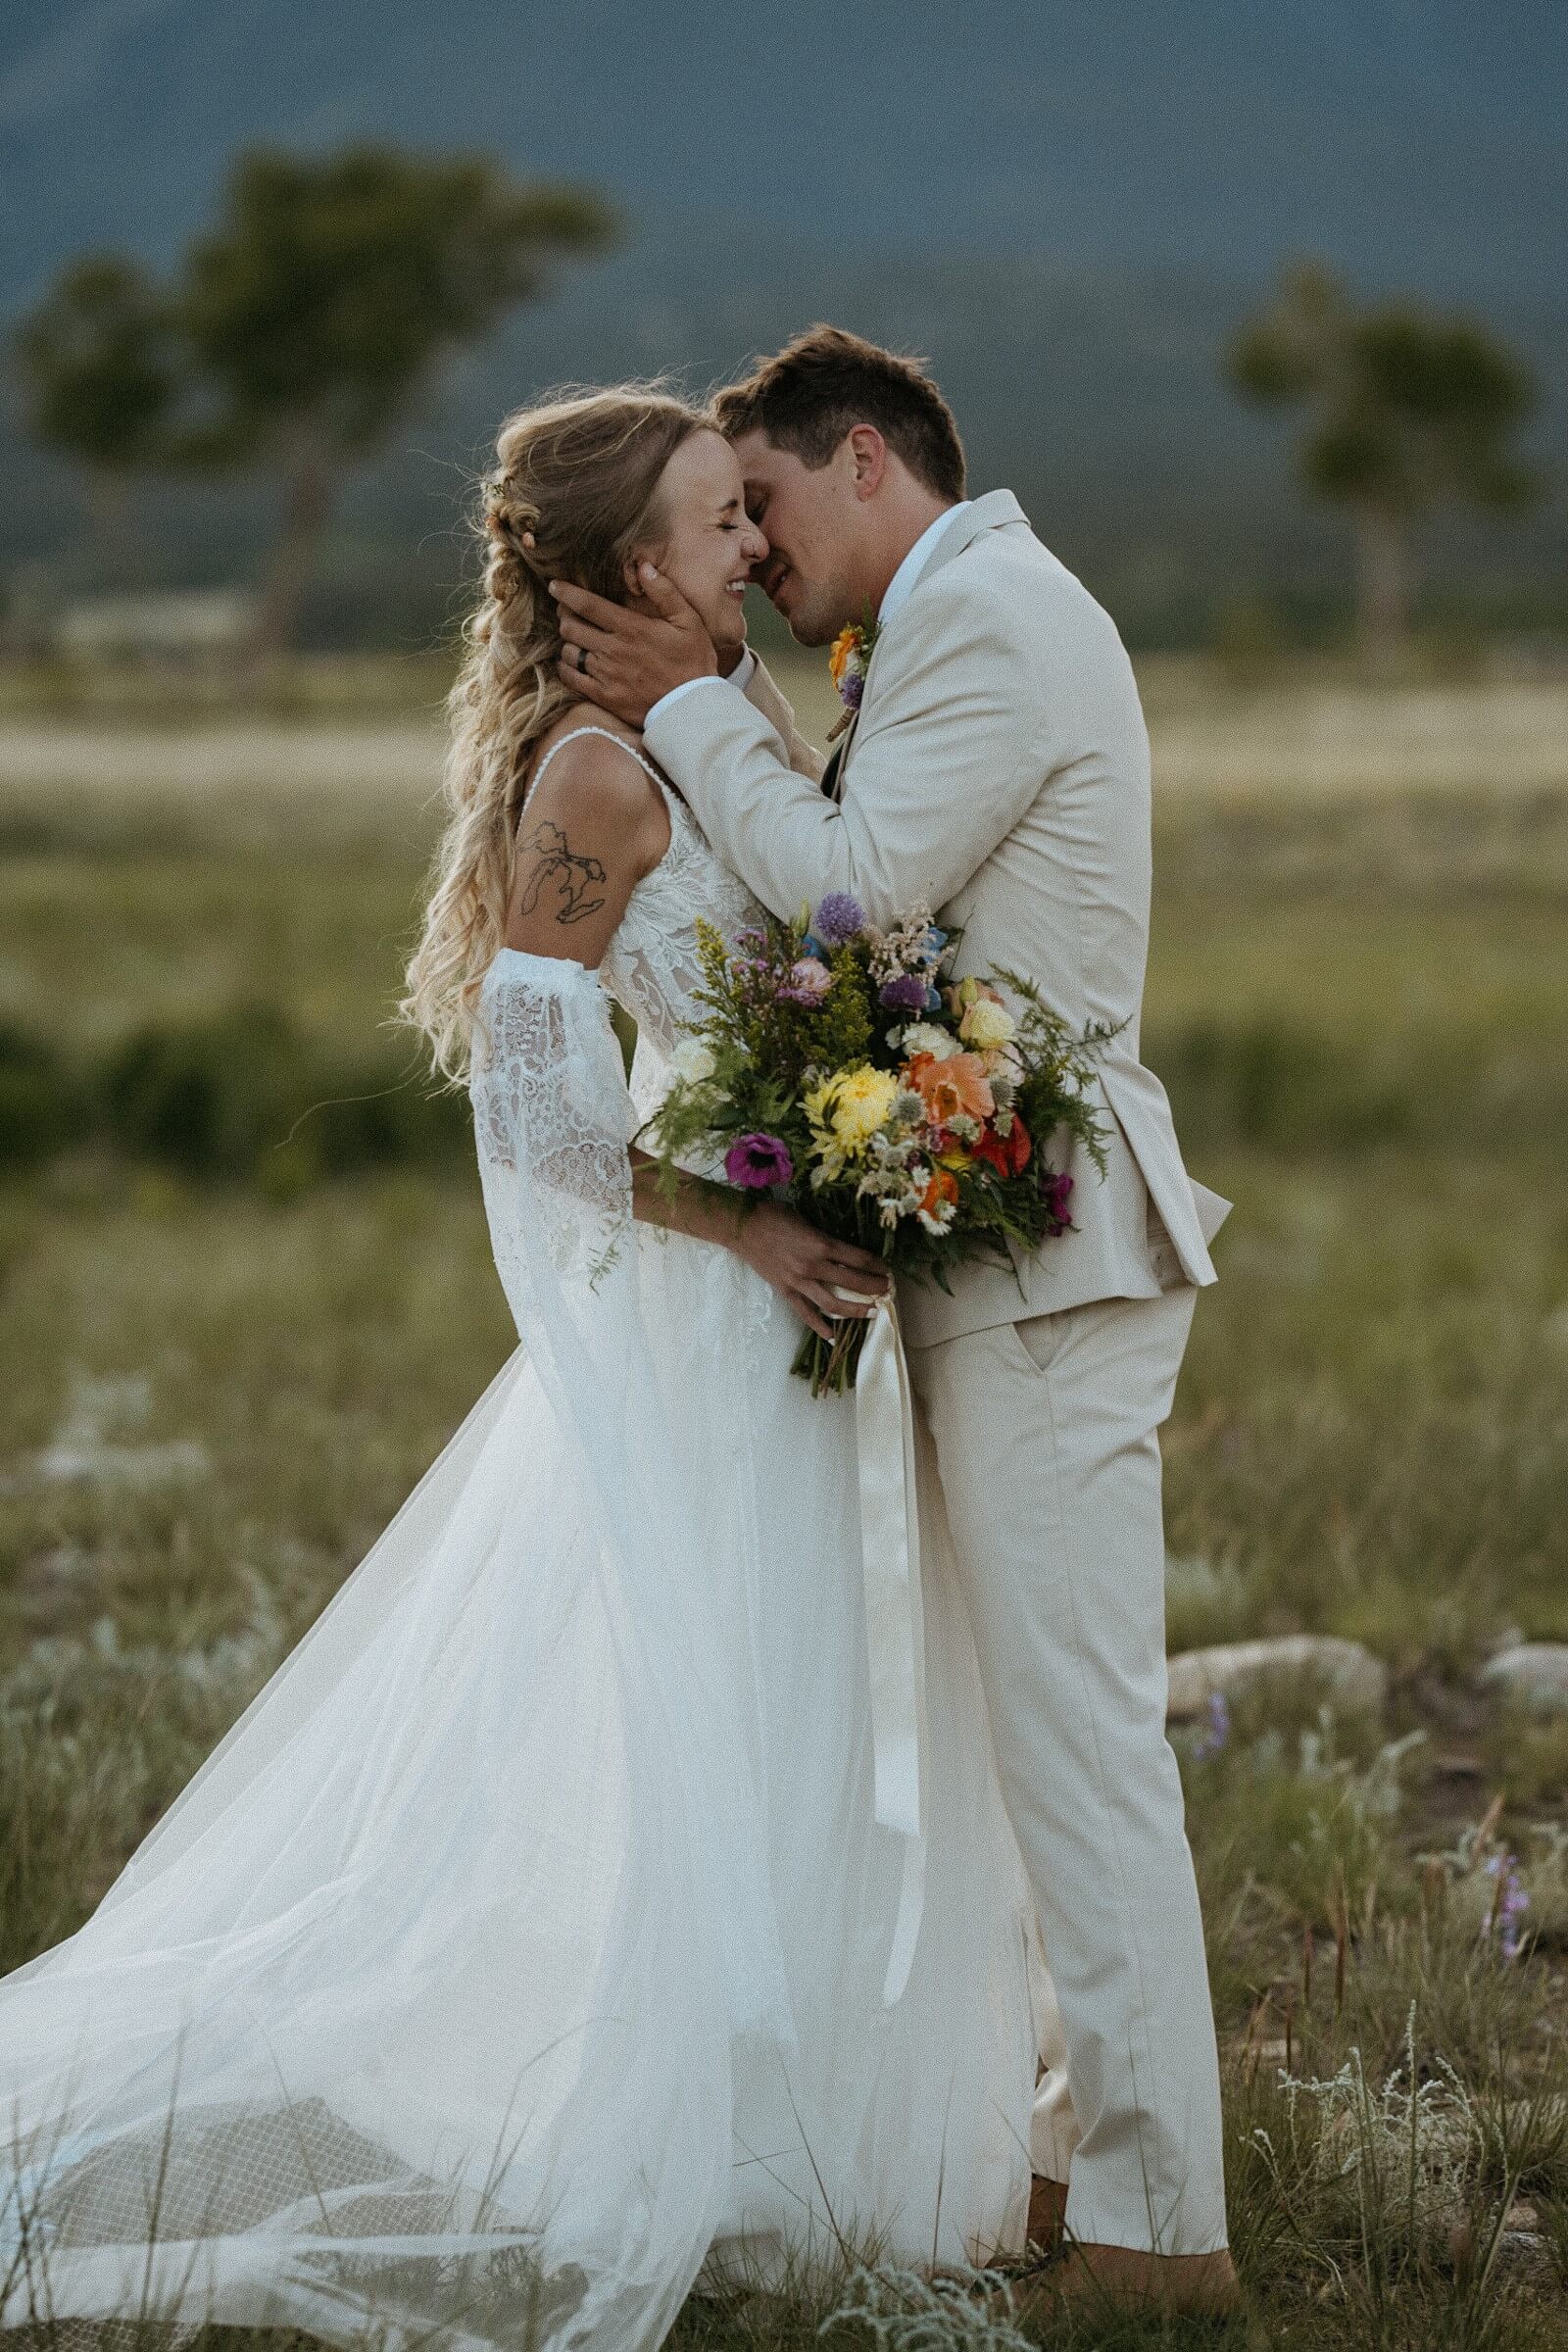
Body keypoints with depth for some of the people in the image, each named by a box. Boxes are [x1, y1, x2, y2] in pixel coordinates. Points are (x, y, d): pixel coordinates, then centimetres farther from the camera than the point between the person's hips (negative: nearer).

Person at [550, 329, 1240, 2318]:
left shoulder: (988, 617, -12)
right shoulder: (982, 616, 20)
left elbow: (847, 889, -18)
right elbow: (871, 901, 19)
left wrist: (691, 706, -9)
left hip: (1044, 1246, -11)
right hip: (1021, 1241, 11)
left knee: (1079, 1731, -9)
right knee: (1058, 1722, 16)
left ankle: (1156, 2221, -6)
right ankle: (1096, 2128, 25)